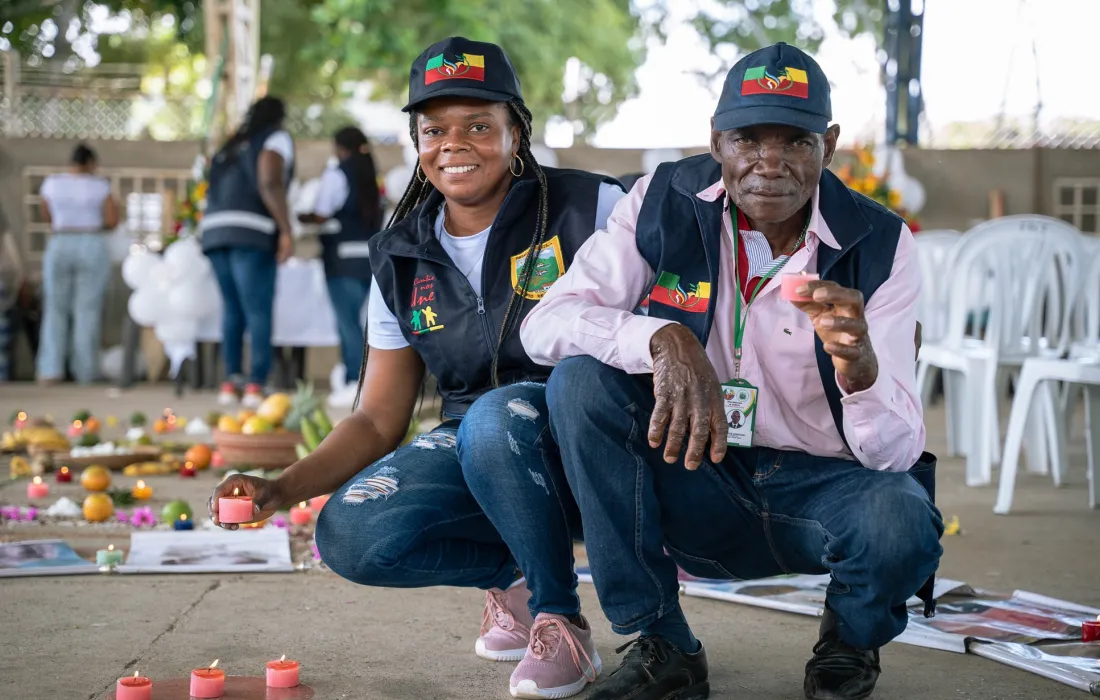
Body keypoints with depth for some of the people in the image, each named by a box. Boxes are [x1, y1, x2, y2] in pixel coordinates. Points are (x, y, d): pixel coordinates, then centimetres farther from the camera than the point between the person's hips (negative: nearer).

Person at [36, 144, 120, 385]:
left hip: (59, 247, 2)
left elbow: (47, 217, 13)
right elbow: (112, 221, -4)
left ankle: (50, 370, -2)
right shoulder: (99, 185, -4)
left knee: (55, 310, 6)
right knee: (87, 310, 1)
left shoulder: (51, 183, 3)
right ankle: (85, 371, 2)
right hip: (93, 247, -2)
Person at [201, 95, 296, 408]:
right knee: (259, 311, -6)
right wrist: (286, 232, -12)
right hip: (250, 233, -6)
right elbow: (270, 184, -10)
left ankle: (231, 382, 6)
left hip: (214, 230, 6)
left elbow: (218, 192, 18)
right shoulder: (277, 139, 6)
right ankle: (256, 385, -11)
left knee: (232, 309, 11)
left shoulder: (230, 146, 26)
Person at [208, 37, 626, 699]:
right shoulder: (401, 261, 7)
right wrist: (282, 488, -8)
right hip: (475, 447, 5)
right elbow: (378, 422, 8)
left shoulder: (588, 207, -6)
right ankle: (512, 573, 5)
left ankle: (561, 621, -15)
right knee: (351, 535, -21)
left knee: (493, 418, -37)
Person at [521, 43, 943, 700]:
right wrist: (662, 338, -36)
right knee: (582, 378, -23)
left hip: (823, 484, -1)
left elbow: (897, 451, -17)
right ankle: (661, 647, -11)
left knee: (901, 524, -35)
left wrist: (859, 362, -40)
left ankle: (851, 639, 7)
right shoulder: (665, 205, -7)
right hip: (698, 480, 2)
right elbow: (546, 323, -17)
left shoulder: (880, 245, -11)